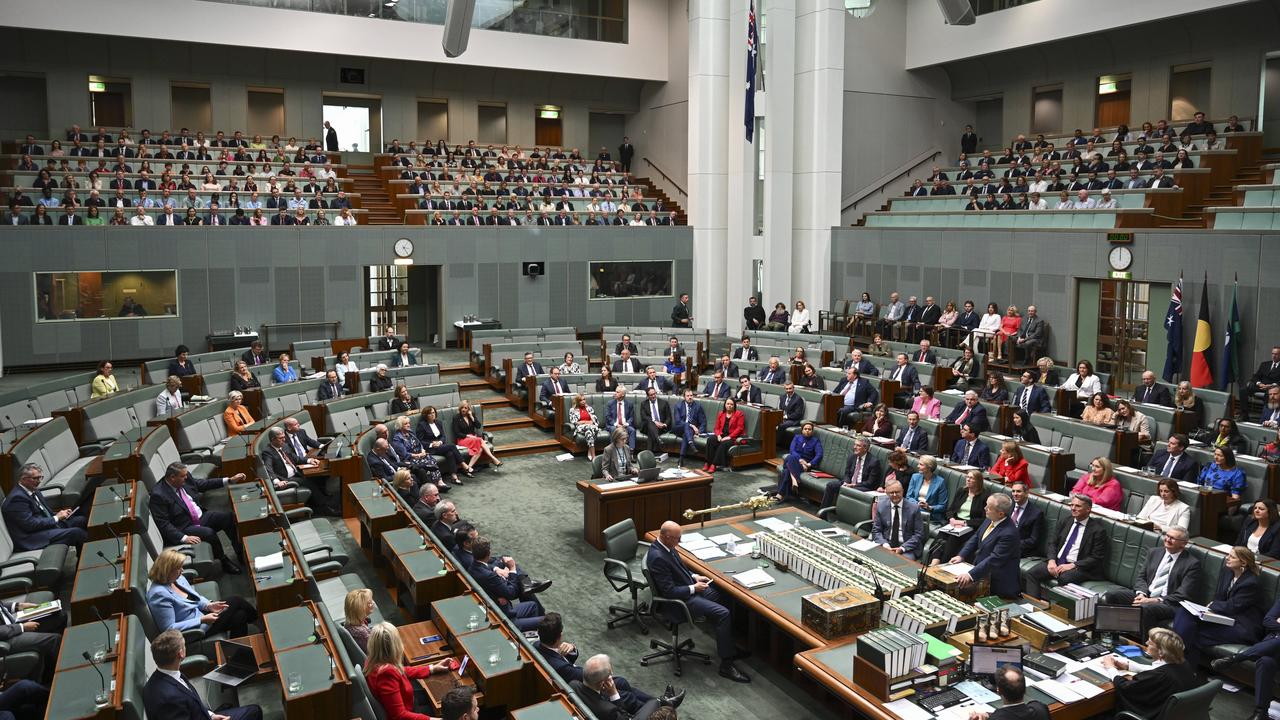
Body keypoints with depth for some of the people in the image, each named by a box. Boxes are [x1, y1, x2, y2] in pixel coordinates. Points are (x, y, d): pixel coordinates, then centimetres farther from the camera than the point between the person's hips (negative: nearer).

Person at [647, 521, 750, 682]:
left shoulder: (666, 546, 1)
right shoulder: (657, 557, -28)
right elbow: (669, 591, -26)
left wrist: (694, 576, 4)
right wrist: (694, 588, -17)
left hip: (690, 587, 10)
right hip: (681, 599, -10)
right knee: (723, 613, -17)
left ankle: (729, 645, 24)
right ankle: (726, 665, -8)